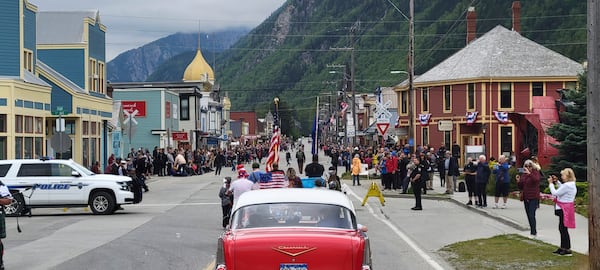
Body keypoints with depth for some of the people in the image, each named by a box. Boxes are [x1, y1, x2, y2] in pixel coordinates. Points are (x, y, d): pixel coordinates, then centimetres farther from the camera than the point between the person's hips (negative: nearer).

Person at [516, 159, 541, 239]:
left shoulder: (535, 173, -4)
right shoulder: (523, 175, 11)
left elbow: (536, 179, -27)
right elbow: (521, 187, 14)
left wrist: (529, 173, -36)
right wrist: (518, 181, -4)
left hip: (533, 198, -7)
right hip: (526, 198, 7)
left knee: (531, 215, -14)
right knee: (529, 216, 11)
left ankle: (533, 233, -9)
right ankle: (534, 232, 22)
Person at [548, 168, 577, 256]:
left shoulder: (567, 186, -23)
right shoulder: (572, 185, 10)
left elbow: (555, 193, -21)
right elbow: (562, 189, 27)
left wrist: (551, 183, -8)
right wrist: (557, 182, 20)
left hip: (564, 209, -11)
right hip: (565, 209, 11)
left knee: (563, 229, -4)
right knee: (562, 228, 18)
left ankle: (568, 250, 0)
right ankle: (563, 247, 26)